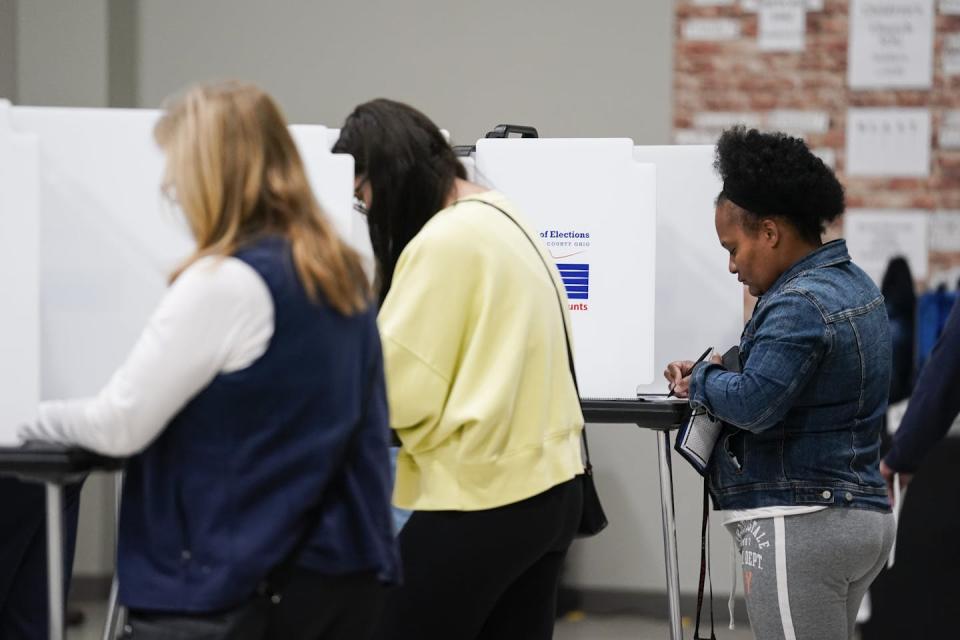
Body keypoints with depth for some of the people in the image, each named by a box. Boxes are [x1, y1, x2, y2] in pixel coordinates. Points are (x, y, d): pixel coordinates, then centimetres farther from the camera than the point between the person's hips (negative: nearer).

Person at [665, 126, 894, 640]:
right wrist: (714, 374, 8)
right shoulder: (854, 285, 15)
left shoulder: (799, 305, -18)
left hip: (799, 524, -10)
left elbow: (754, 404, -25)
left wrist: (701, 382, -6)